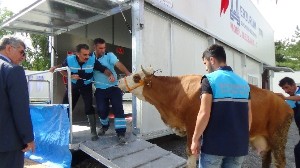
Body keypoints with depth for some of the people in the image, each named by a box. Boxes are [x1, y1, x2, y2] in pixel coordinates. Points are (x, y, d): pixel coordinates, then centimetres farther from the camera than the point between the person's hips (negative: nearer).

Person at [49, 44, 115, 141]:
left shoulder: (92, 60, -25)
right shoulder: (69, 60, -21)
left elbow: (104, 70, -18)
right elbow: (62, 70, -3)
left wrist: (110, 75, -39)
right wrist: (71, 76, -22)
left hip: (87, 87, -2)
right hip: (73, 86, 2)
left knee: (89, 108, -12)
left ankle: (93, 132, 2)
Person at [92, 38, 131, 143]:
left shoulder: (109, 56, -7)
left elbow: (118, 64, -23)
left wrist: (128, 73, -40)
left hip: (113, 87, -2)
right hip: (100, 89, 2)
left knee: (118, 108, -9)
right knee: (101, 110, 6)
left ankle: (121, 133, -4)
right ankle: (105, 126, 37)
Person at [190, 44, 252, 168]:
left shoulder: (209, 80, -11)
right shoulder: (244, 83, 7)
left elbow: (204, 114, -17)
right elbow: (249, 116, 10)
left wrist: (195, 139, -7)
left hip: (214, 144, -5)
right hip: (239, 145, 5)